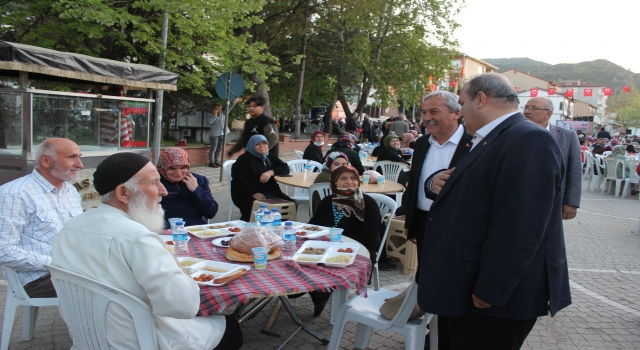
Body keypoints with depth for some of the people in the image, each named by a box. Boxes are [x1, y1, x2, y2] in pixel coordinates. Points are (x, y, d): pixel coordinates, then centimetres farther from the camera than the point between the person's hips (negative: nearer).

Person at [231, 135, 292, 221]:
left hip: (271, 192, 5)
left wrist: (271, 172, -15)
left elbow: (285, 168, 5)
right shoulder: (244, 159, 1)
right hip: (248, 194, -5)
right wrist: (253, 193, -22)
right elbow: (238, 179, -10)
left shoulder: (270, 158, 17)